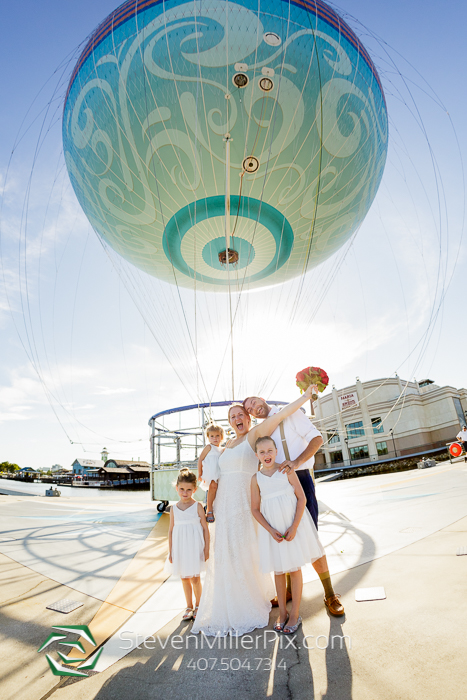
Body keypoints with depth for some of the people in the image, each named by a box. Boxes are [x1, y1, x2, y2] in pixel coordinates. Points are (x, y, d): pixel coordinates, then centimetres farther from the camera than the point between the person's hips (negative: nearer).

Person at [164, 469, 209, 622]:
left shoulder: (197, 506, -8)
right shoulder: (174, 508, 2)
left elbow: (205, 529, -6)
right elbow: (171, 530, 6)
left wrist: (206, 550, -8)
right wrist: (170, 552, 5)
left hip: (195, 547, -3)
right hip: (180, 548, 4)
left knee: (195, 578, 5)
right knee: (184, 578, 14)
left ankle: (198, 606, 27)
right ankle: (189, 607, 31)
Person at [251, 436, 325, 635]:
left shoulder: (287, 471, -8)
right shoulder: (256, 478, -3)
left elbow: (302, 498, -8)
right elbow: (255, 509, 0)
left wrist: (294, 527, -15)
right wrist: (271, 530, -11)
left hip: (294, 526, -2)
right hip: (272, 529, 2)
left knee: (295, 569, 8)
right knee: (278, 571, 14)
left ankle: (295, 614, 23)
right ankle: (282, 613, 30)